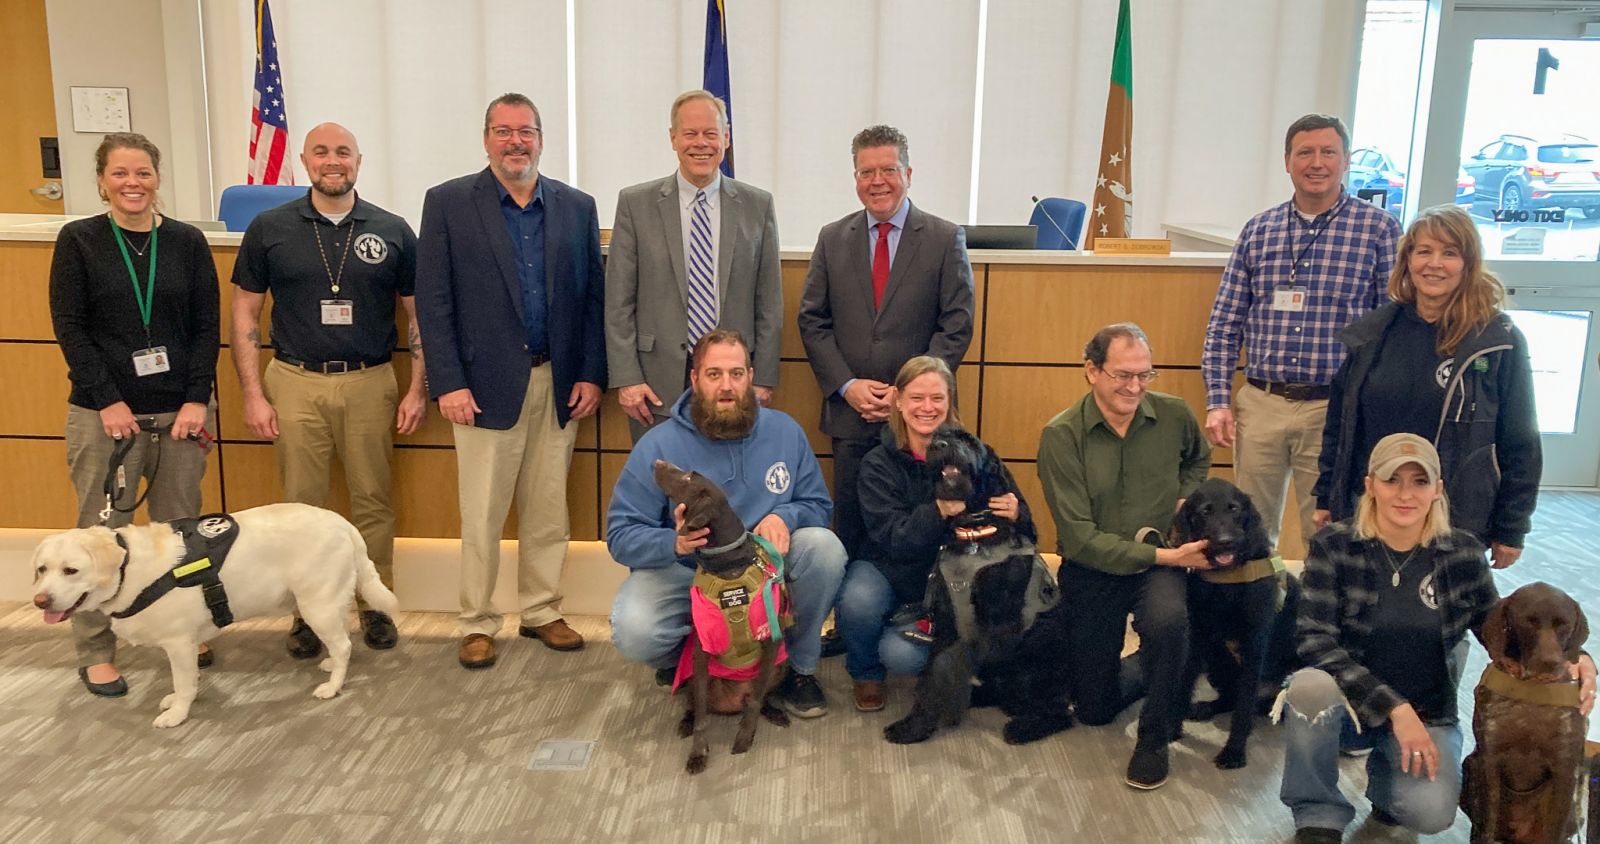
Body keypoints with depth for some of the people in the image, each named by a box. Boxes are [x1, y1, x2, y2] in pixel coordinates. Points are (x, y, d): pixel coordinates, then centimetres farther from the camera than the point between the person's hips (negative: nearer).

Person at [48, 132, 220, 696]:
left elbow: (207, 326, 3)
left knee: (179, 529, 8)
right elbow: (69, 328, -2)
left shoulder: (187, 242, 5)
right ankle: (95, 653, 15)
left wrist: (197, 399, -6)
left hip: (180, 411, 2)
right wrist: (108, 401, -10)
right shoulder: (78, 241, 1)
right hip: (104, 414, -1)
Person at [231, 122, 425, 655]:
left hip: (370, 385, 0)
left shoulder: (392, 231, 3)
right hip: (295, 384, 0)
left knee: (372, 502, 7)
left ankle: (375, 604, 22)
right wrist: (253, 395, -1)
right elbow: (245, 314, 5)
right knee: (302, 506, 7)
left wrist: (417, 389, 0)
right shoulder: (269, 229, 3)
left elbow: (417, 313, 6)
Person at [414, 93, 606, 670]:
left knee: (548, 512, 11)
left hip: (559, 384, 3)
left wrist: (591, 375, 1)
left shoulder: (577, 207, 8)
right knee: (481, 517, 4)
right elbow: (433, 303, -4)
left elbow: (593, 297, 8)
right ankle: (476, 624, 18)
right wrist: (448, 383, -10)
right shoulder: (448, 204, 0)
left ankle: (541, 611, 26)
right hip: (487, 384, -3)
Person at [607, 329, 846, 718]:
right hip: (684, 574, -2)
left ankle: (798, 667, -2)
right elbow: (621, 534, -13)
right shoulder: (657, 445, -12)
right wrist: (674, 543, -35)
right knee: (634, 634, -32)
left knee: (824, 547, -26)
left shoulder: (785, 431, -4)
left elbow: (817, 505, 2)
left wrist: (784, 517, -23)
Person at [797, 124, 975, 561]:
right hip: (850, 411, 2)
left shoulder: (945, 239, 1)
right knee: (850, 529, 7)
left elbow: (956, 327, -3)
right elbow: (812, 321, 7)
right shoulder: (833, 239, 9)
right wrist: (846, 386, -6)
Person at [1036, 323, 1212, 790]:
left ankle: (1156, 736, -11)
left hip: (1160, 563, 1)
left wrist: (1184, 499, -1)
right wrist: (1163, 555, -23)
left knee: (1167, 620, -37)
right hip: (1091, 570, 0)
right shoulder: (1060, 436, -16)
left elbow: (1198, 460, 20)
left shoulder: (1174, 415, -6)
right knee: (1095, 708, 9)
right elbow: (1080, 538, -18)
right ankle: (1152, 669, 43)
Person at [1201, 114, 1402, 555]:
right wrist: (1217, 401, 0)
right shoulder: (1258, 230, 7)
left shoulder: (1378, 229, -1)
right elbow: (1224, 323, 7)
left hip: (1336, 410, -2)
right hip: (1260, 405, 3)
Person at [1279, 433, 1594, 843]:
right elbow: (1316, 640, -18)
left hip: (1427, 712, 2)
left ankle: (1386, 774, 13)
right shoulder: (1334, 546, -12)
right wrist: (1394, 707, -27)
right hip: (1349, 698, -2)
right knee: (1311, 686, -36)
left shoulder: (1462, 553, -4)